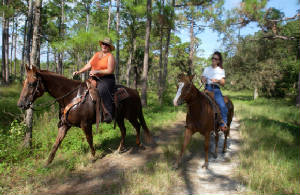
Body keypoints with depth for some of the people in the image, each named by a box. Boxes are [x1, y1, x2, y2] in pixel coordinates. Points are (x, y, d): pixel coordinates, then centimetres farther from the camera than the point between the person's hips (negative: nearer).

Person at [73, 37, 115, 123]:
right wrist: (79, 72, 3)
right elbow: (88, 65, 16)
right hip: (94, 79, 8)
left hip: (107, 79, -8)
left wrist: (97, 71, -18)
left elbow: (110, 71, -13)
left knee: (102, 89, -37)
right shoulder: (96, 54, 18)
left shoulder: (110, 56, -2)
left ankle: (108, 114, -36)